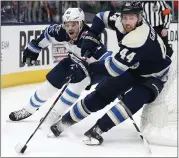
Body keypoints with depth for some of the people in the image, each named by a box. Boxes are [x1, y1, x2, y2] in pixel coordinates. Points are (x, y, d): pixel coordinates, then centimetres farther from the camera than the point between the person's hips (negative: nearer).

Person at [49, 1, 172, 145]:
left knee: (132, 100, -32)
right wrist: (90, 38, -8)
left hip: (153, 76, -7)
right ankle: (65, 121, 9)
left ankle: (98, 129, -30)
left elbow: (114, 68, -36)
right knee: (103, 92, -1)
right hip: (132, 68, 7)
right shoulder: (121, 22, -16)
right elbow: (102, 17, 5)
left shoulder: (138, 38, -38)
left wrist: (90, 66, -23)